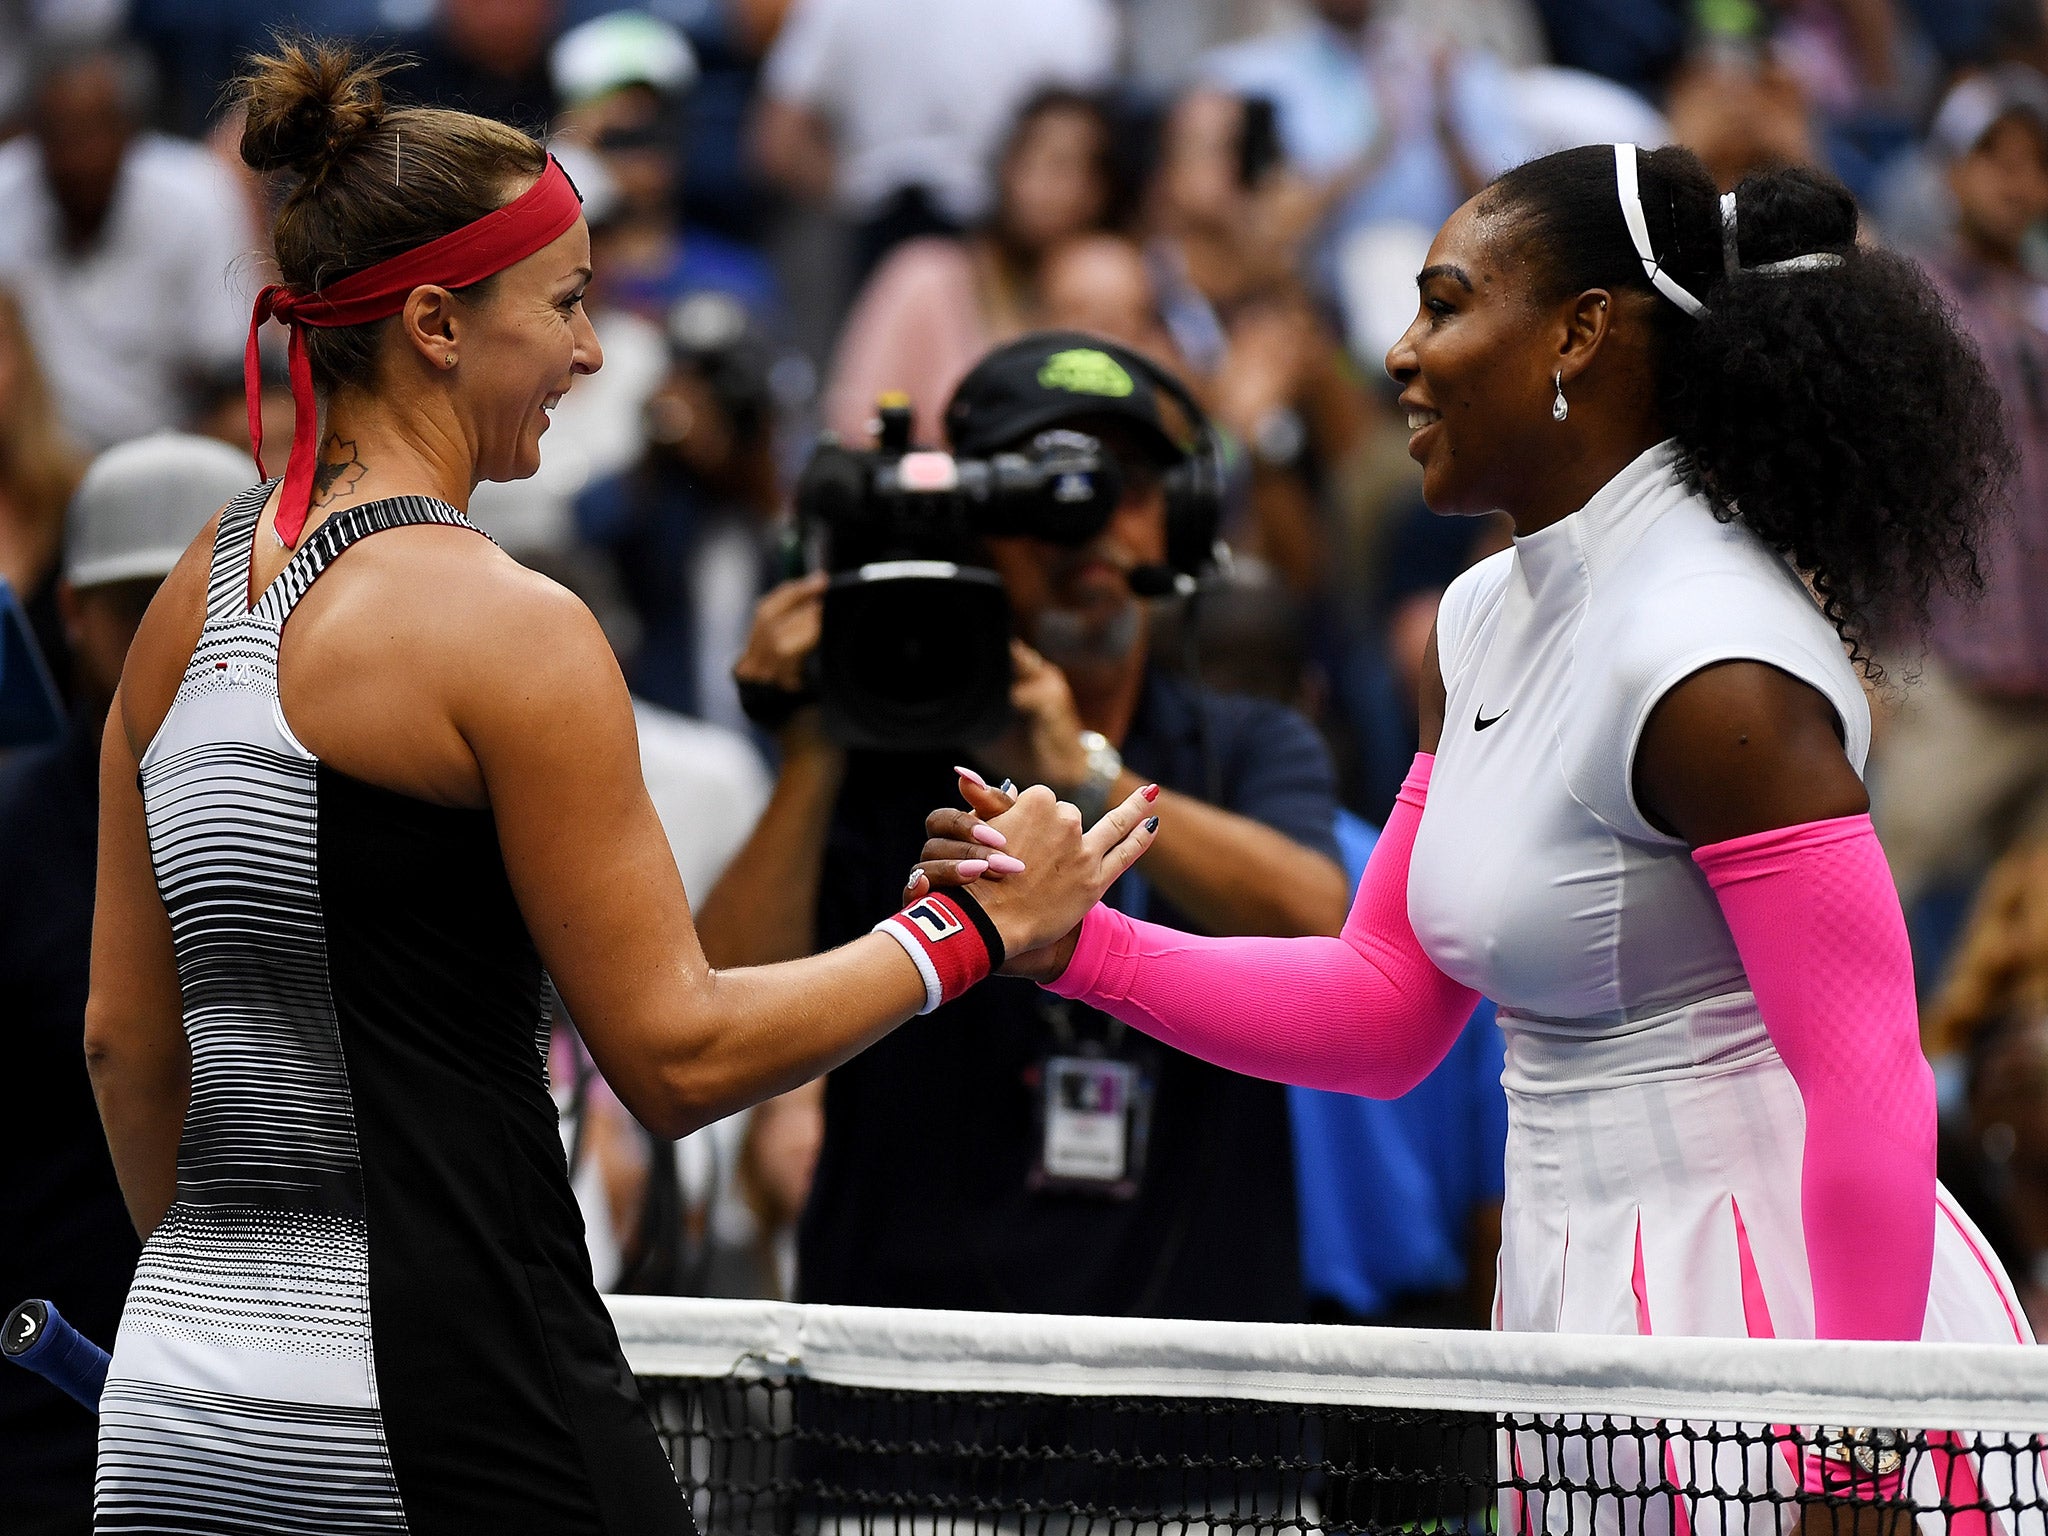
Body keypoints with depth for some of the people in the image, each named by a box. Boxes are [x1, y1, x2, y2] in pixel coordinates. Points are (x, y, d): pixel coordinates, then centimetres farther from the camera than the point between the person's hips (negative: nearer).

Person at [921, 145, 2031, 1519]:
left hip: (1776, 1311, -9)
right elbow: (1383, 1014, 15)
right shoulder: (1484, 624, 10)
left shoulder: (1714, 671, -19)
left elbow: (1870, 1085, -21)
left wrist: (1850, 1467, -22)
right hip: (1584, 1302, 9)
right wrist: (1075, 947, 3)